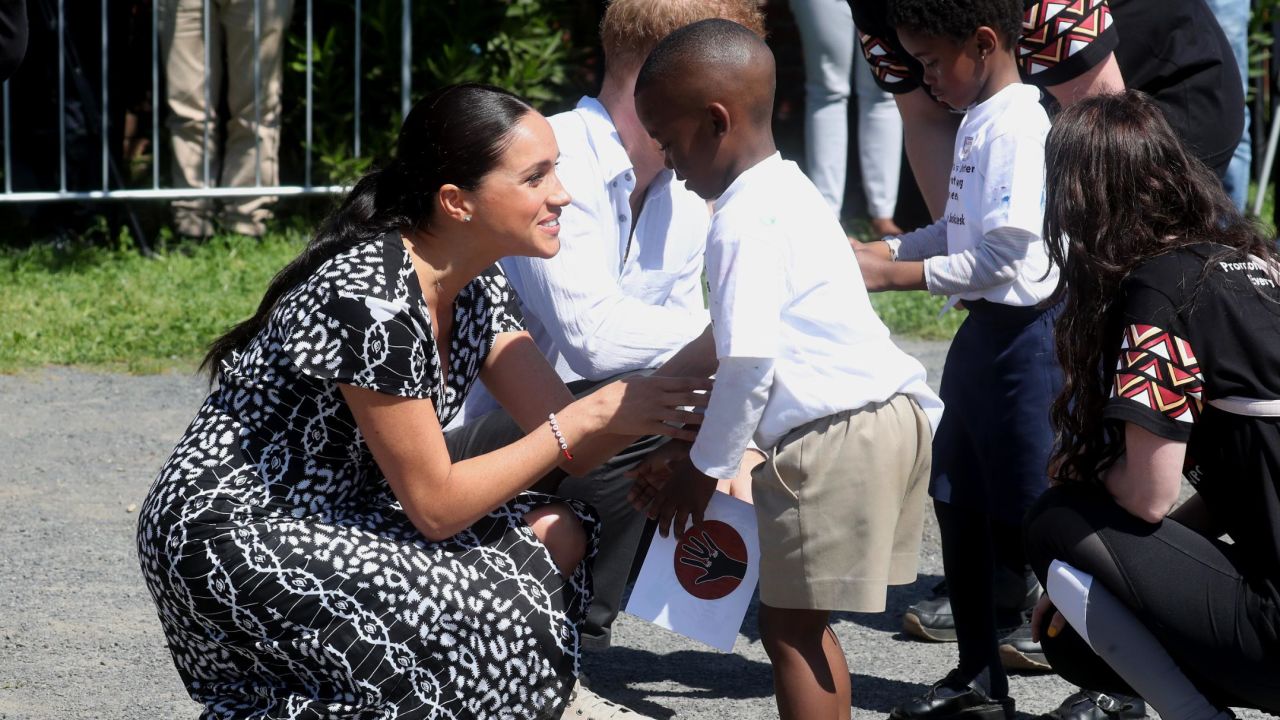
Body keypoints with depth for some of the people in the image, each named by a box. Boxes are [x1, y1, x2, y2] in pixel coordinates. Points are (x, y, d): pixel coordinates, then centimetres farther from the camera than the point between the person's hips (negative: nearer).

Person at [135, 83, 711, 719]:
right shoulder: (372, 295, -24)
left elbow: (565, 443, 1)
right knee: (498, 618, -18)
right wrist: (593, 415, -19)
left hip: (333, 516, 10)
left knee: (557, 539, 0)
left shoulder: (475, 289, 4)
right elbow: (434, 506, -21)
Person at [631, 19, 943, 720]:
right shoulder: (786, 192, 18)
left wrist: (704, 469, -6)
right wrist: (692, 452, 23)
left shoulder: (745, 220, -13)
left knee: (789, 630, -2)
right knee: (801, 628, 16)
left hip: (836, 438, -10)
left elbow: (749, 362, -19)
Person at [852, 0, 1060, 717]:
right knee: (961, 507, 16)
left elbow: (1002, 259, -24)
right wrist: (879, 248, 6)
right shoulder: (979, 120, 11)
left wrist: (893, 275, -19)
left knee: (1026, 520, -5)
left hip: (1025, 331, -10)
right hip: (984, 332, 10)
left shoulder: (1017, 126, -20)